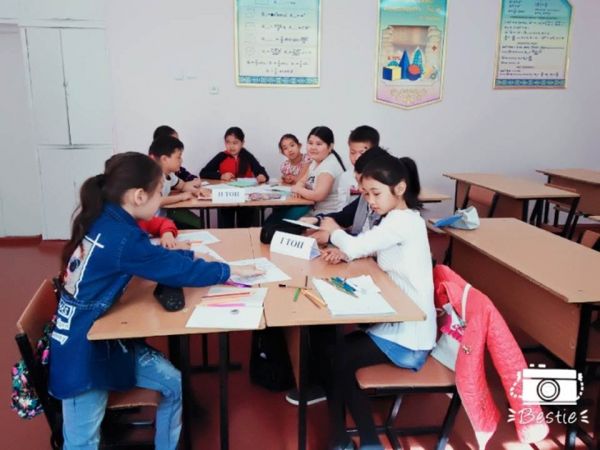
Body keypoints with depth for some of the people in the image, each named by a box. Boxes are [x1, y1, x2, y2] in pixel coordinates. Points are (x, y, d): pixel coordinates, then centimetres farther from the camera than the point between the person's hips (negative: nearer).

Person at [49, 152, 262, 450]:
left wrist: (192, 255, 8)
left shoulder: (106, 221, 0)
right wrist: (232, 271, -6)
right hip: (83, 348, -9)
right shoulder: (120, 237, -27)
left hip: (103, 334, 9)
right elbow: (180, 270, -18)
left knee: (174, 384, 6)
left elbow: (155, 257, 16)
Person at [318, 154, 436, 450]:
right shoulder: (398, 219, 10)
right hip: (399, 324, 10)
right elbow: (363, 248, 13)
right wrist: (340, 251, -9)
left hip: (407, 339, -10)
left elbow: (355, 248, -25)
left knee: (332, 359, -2)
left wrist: (334, 231, -4)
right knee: (337, 347, 14)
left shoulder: (403, 220, -20)